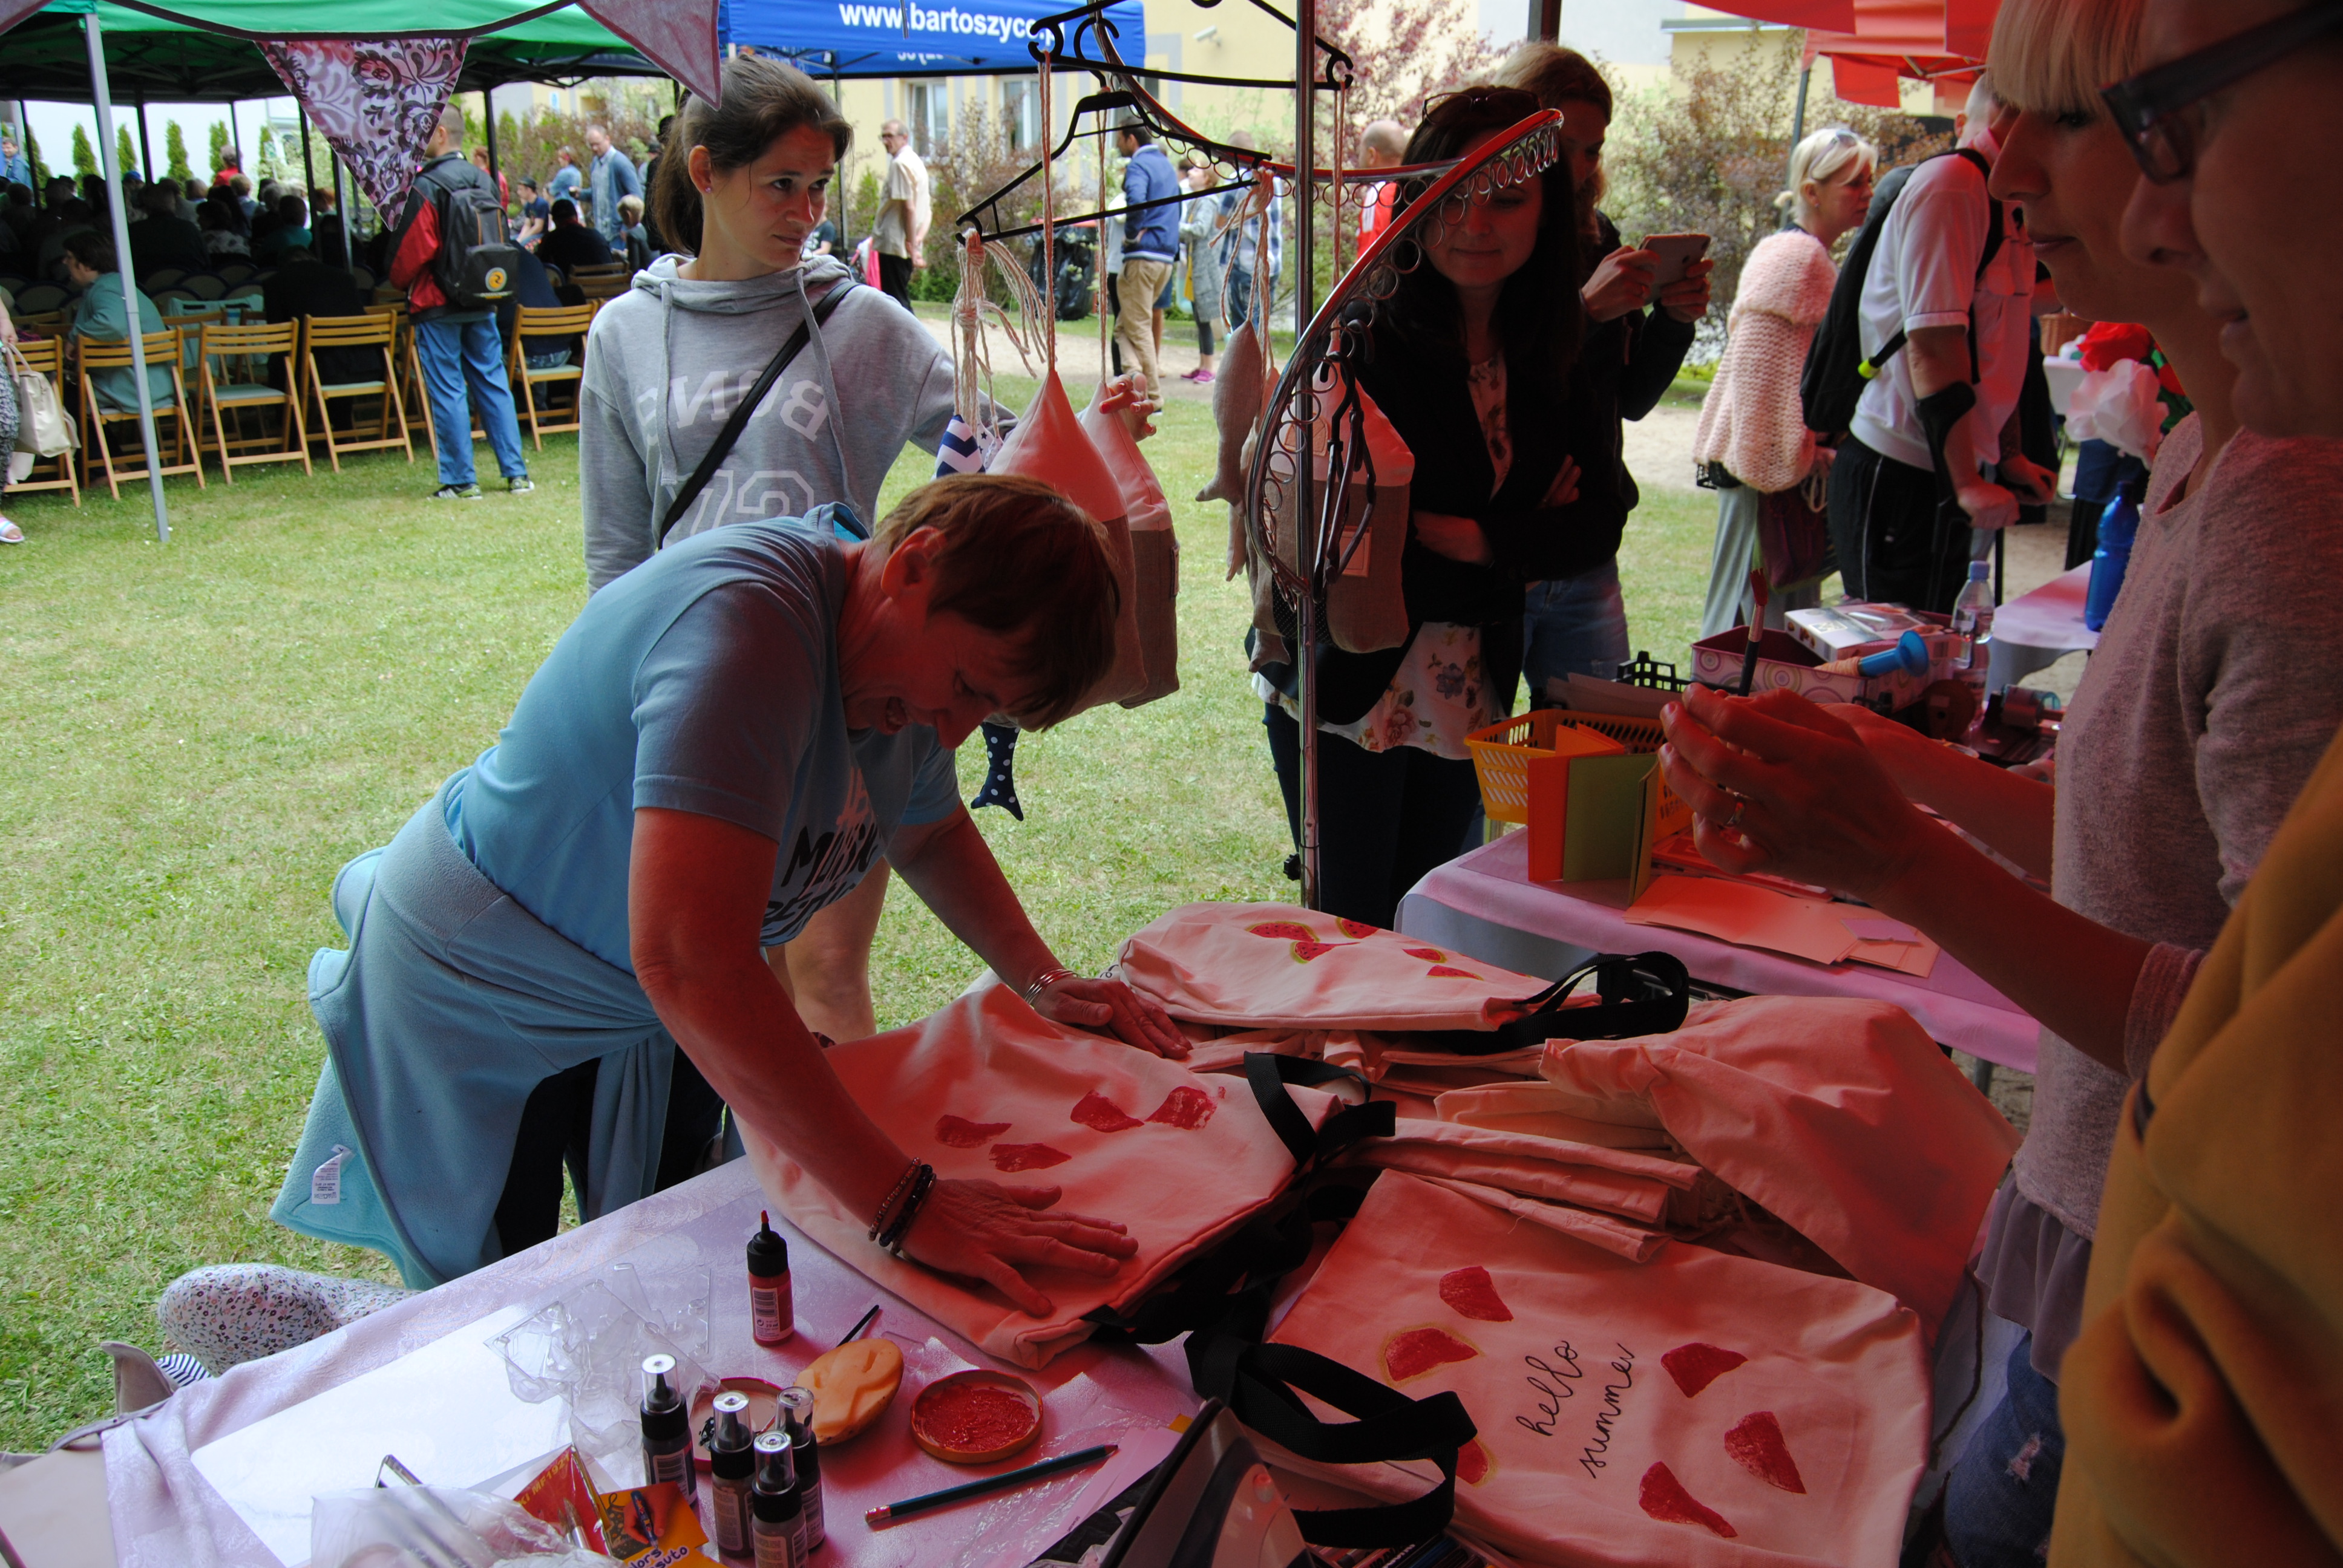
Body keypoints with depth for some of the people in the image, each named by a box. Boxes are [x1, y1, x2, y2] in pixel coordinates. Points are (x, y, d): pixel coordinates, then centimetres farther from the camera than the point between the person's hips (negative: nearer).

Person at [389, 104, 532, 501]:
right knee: (493, 383, 9)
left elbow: (412, 250, -13)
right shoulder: (485, 182, 7)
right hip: (481, 303, 6)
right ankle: (516, 472, 8)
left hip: (436, 304, -6)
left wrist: (399, 281, 6)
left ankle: (460, 480, 0)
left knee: (447, 391, -1)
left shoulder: (425, 187, -13)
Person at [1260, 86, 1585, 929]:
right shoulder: (1367, 338, -14)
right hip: (1353, 692, -5)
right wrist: (1520, 548, -14)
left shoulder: (1550, 351, 2)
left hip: (1469, 701, 5)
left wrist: (1472, 539, -15)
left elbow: (1585, 519, 2)